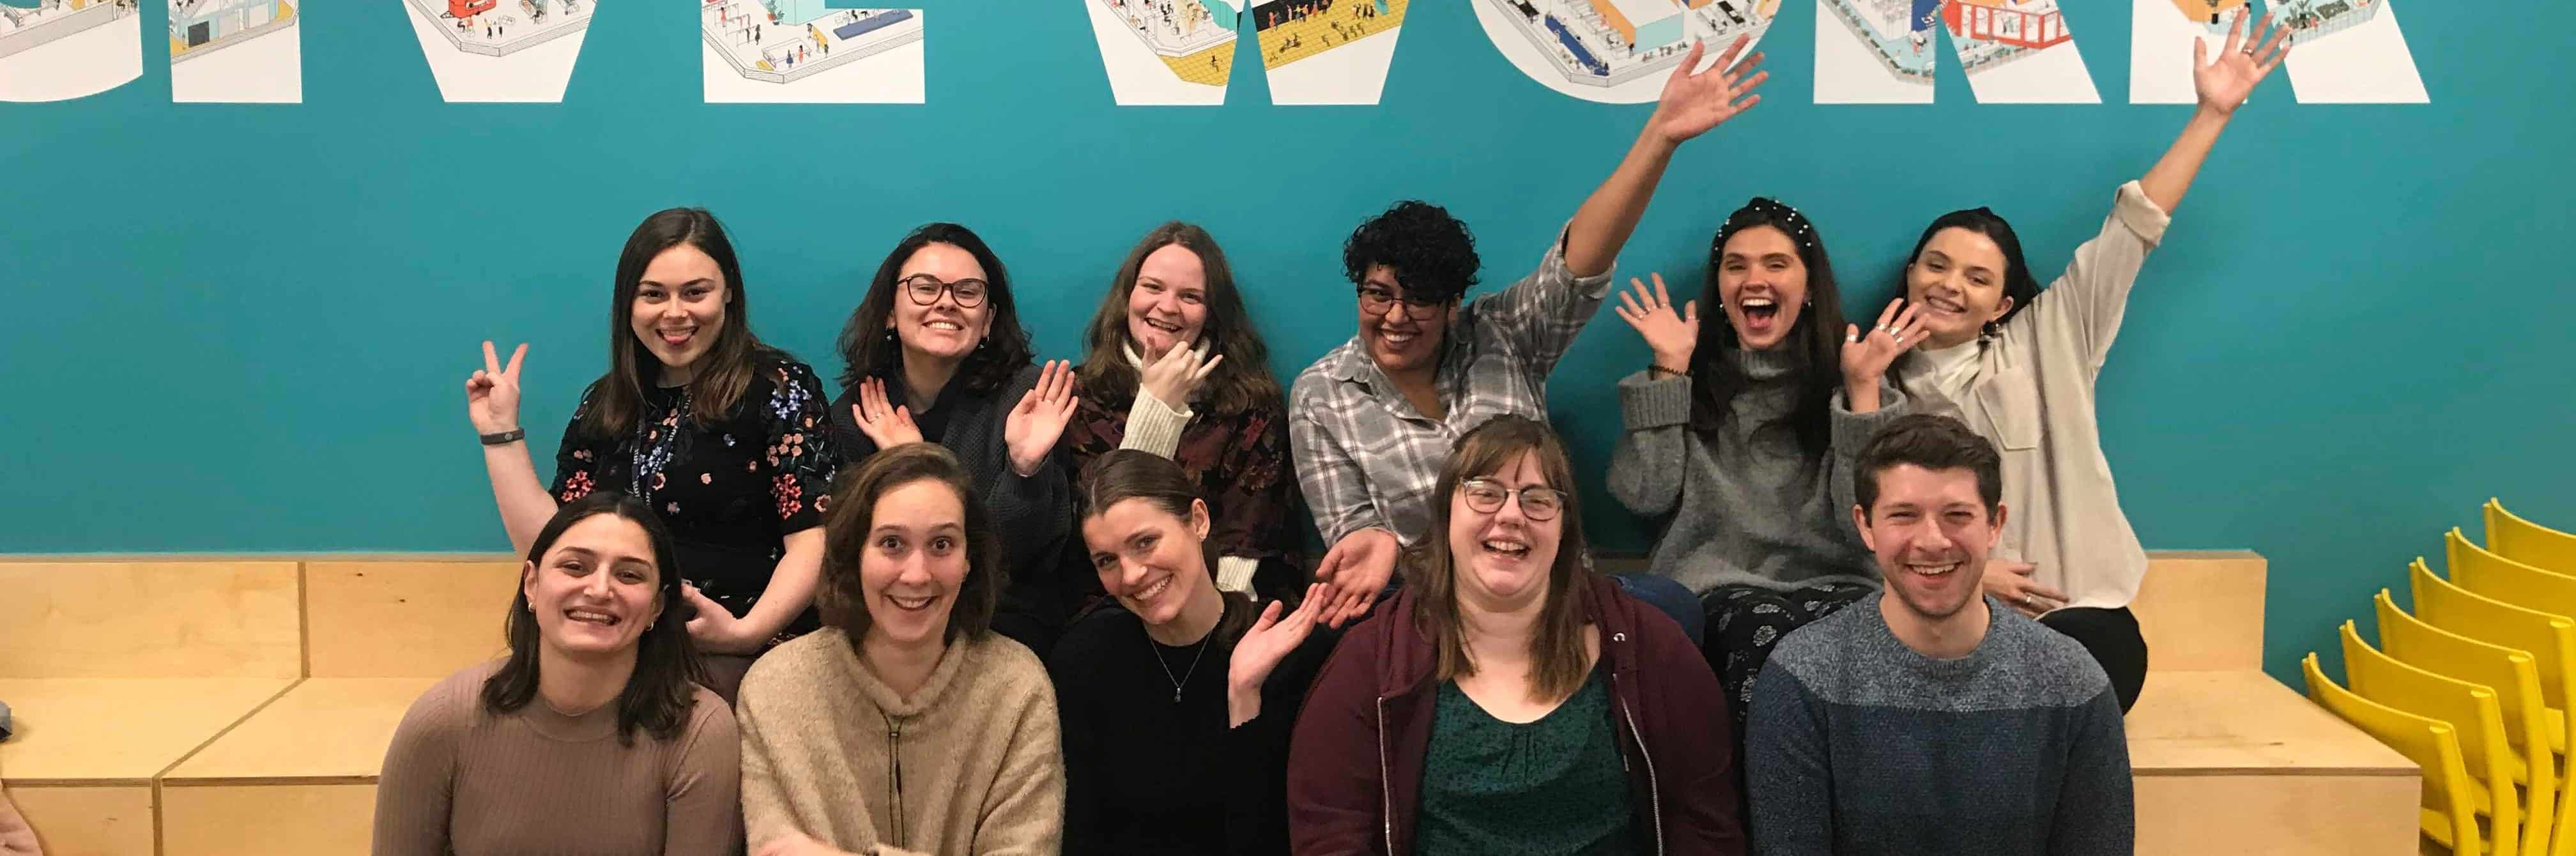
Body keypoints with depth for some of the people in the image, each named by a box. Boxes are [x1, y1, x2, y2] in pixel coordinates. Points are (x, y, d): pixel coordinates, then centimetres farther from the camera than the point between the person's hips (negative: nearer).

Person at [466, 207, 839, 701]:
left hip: (748, 652, -4)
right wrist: (501, 433, 8)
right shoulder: (606, 405, 15)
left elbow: (814, 538, -8)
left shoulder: (777, 387, 1)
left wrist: (746, 632, -22)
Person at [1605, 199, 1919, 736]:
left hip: (1833, 585, 0)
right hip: (1715, 588, 0)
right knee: (1766, 630, -34)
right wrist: (1667, 372, 0)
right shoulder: (1694, 375, 14)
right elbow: (1645, 498, -1)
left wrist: (1863, 389, -8)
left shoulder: (1845, 381, 10)